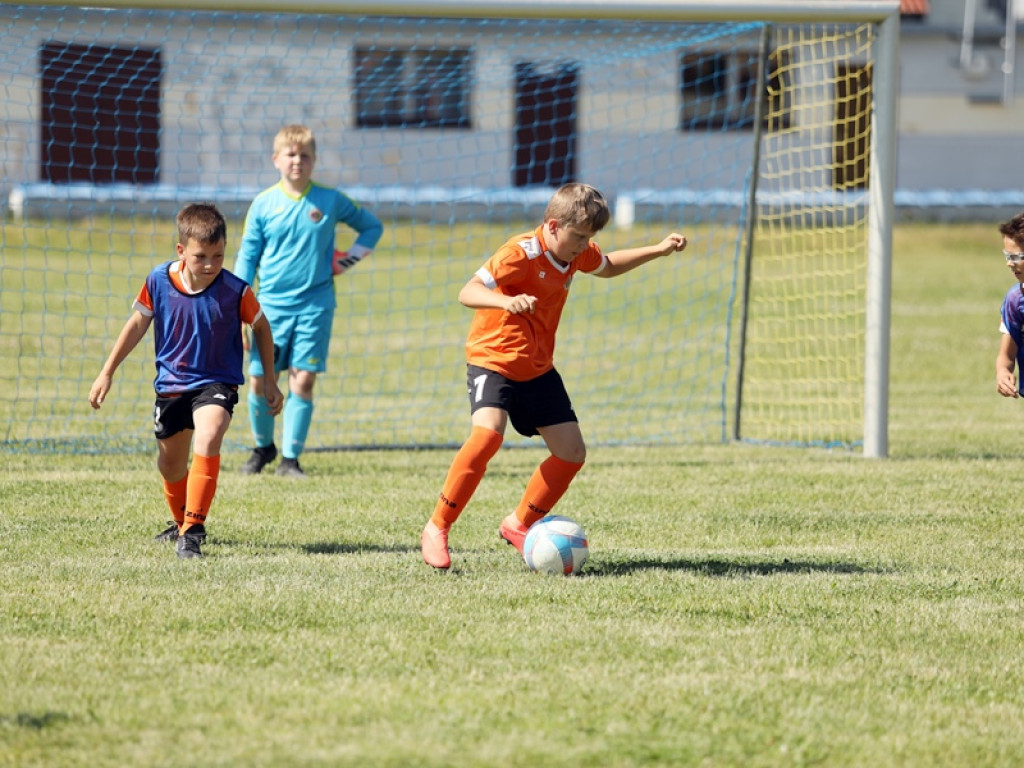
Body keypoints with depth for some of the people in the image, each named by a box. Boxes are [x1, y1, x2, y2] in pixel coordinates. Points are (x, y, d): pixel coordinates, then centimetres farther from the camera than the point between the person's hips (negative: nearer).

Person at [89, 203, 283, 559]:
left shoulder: (236, 291, -18)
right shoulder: (158, 282, -13)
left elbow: (261, 327, 1)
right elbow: (138, 323, 3)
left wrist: (269, 380, 6)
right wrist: (107, 372, 7)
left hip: (217, 382, -3)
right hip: (171, 383, 3)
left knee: (207, 440, -31)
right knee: (170, 465, 17)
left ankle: (193, 530, -28)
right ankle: (180, 521, 47)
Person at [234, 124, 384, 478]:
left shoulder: (330, 201, 2)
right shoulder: (263, 204, 2)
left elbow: (372, 226, 17)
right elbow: (247, 257, 6)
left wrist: (350, 258, 2)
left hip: (315, 305, -1)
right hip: (271, 305, 1)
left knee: (303, 380, -7)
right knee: (260, 381, 1)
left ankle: (290, 458, 1)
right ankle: (263, 446, 25)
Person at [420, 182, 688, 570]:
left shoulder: (576, 252, 2)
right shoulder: (521, 253, -22)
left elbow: (607, 266, 27)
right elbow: (468, 292, -32)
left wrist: (657, 250, 18)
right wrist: (506, 301, -51)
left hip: (538, 368, 8)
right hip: (493, 359, -8)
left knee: (572, 452, 4)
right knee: (488, 434, -31)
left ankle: (519, 524, 23)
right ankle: (436, 529, -21)